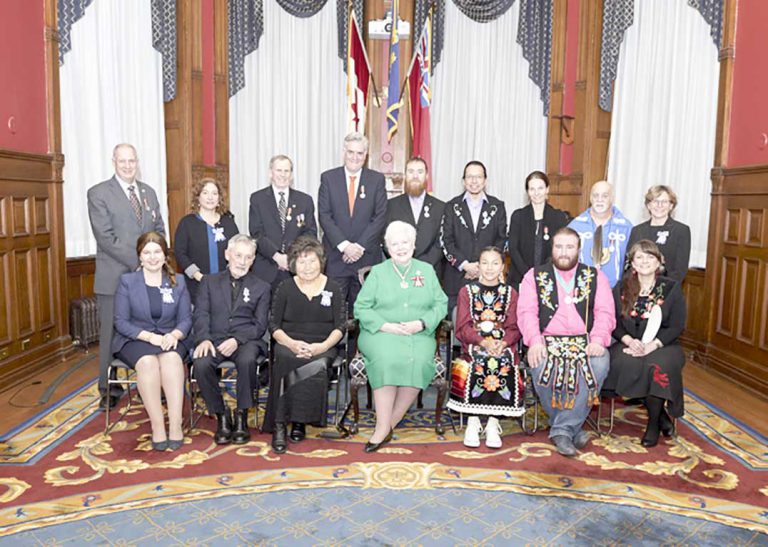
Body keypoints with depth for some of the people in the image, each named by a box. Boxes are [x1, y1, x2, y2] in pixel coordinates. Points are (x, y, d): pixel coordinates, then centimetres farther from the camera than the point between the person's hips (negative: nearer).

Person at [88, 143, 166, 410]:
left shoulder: (148, 191, 14)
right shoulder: (98, 193, -2)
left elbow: (160, 229, 15)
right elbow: (105, 237, -11)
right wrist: (138, 262, -15)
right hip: (115, 276, -4)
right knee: (112, 334, 4)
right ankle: (109, 390, 18)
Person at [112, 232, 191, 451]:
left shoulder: (178, 281, 10)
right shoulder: (127, 281, 5)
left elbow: (186, 319, 6)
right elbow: (121, 321, -1)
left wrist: (174, 335, -17)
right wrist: (150, 336, -17)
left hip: (169, 339, 1)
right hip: (134, 340, -1)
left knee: (172, 358, -35)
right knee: (148, 361, -35)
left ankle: (175, 425, -34)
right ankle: (157, 426, -29)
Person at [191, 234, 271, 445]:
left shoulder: (261, 288, 14)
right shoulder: (210, 281, 18)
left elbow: (260, 325, 4)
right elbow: (201, 314, 5)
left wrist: (237, 340, -14)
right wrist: (204, 339, -15)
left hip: (246, 340, -1)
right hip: (214, 338, 1)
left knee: (247, 361, -35)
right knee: (201, 363, -31)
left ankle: (241, 416, -15)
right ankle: (221, 416, -10)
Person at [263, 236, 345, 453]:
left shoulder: (333, 288, 10)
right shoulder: (285, 288, 11)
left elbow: (340, 326, 4)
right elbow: (274, 325, 6)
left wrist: (323, 346, -14)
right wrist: (292, 344, -13)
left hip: (322, 347, 1)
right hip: (289, 344, 0)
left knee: (317, 365, -34)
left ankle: (299, 421, -19)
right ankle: (279, 425, -28)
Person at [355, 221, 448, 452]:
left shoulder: (427, 270, 17)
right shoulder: (377, 272, 13)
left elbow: (440, 304, 10)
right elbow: (361, 307, 5)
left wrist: (422, 323, -8)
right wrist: (385, 325, -10)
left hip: (419, 335, 1)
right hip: (381, 334, -1)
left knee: (419, 362, -31)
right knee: (387, 358, -34)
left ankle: (387, 426, -18)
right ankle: (384, 427, -25)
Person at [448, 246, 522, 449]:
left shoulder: (510, 293, 15)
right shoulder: (467, 291, 12)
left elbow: (514, 328, 8)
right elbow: (462, 327, 2)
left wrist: (503, 343, -14)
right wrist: (483, 342, -15)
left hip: (503, 346, 1)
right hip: (473, 344, -1)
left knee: (505, 365, -31)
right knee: (476, 365, -32)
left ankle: (493, 423, -20)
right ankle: (473, 422, -19)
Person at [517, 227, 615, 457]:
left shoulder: (595, 277, 15)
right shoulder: (535, 276, 12)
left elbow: (605, 313, 5)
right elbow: (527, 312, 0)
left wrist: (598, 340, -15)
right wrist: (535, 341, -17)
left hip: (585, 341, 1)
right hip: (548, 340, -1)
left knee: (599, 365, -32)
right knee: (542, 366, -33)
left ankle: (563, 429, -20)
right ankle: (573, 428, -11)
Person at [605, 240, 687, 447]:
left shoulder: (672, 288, 4)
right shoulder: (621, 288, 10)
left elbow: (677, 326, -2)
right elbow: (614, 322, 4)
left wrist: (653, 344, -16)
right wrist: (628, 340, -15)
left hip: (663, 346, -1)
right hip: (629, 344, 2)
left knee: (659, 366, -34)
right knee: (626, 363, -32)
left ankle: (653, 423, -12)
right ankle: (661, 414, -9)